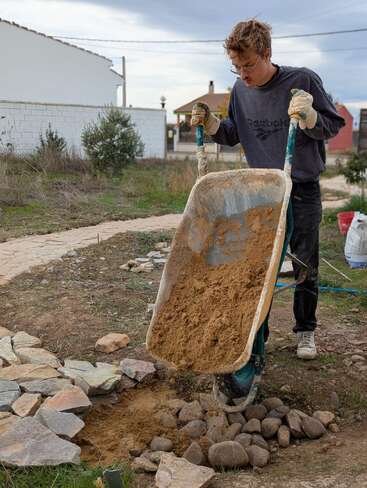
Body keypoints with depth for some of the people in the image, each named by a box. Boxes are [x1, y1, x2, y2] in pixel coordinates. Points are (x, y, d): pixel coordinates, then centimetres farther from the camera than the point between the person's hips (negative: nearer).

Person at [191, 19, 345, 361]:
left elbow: (334, 125, -8)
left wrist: (309, 117, -28)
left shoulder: (303, 80, -12)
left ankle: (305, 330, 23)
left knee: (305, 265, 6)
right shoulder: (240, 89, 1)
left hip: (302, 191, -3)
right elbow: (233, 134, 13)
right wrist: (210, 123, -6)